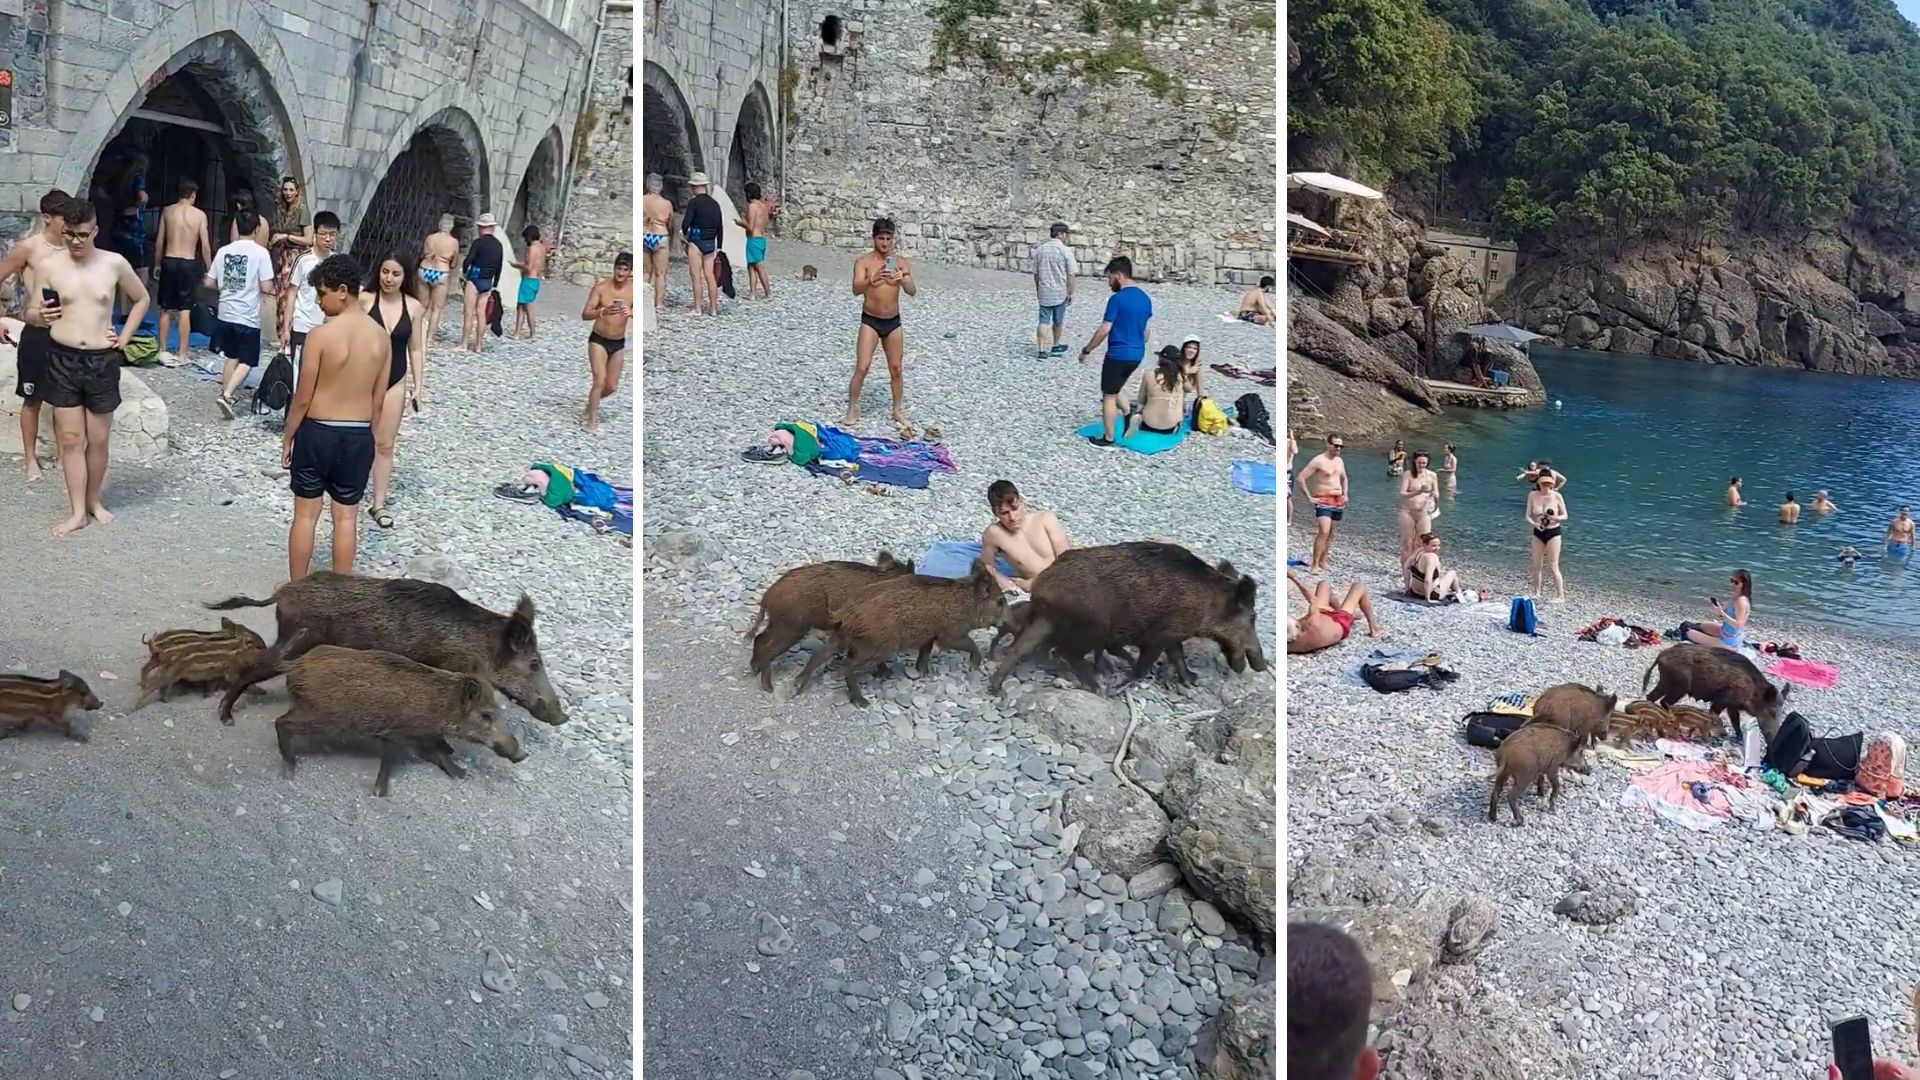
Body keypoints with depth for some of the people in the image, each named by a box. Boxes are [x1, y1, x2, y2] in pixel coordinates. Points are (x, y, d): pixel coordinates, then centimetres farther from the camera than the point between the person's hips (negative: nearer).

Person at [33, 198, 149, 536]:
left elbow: (142, 299, 13)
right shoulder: (51, 265, -4)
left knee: (98, 439, 9)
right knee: (70, 438, 3)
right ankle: (77, 511, 9)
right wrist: (40, 316, -22)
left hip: (102, 360, 0)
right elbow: (33, 315, 1)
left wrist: (125, 336, 4)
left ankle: (94, 500, 27)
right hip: (63, 359, 0)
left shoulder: (115, 263, -4)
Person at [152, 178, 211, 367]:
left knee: (166, 309, 11)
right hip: (189, 264, -2)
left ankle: (163, 350, 14)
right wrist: (209, 269, 3)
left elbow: (159, 241, 4)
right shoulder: (200, 215, -5)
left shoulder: (167, 211, 2)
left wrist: (158, 263, 16)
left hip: (169, 261, 2)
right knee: (185, 311, 2)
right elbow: (205, 245, -6)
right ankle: (182, 353, 4)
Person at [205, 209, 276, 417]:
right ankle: (226, 395, -14)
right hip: (248, 317, -5)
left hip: (226, 314, 5)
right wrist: (275, 284, 7)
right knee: (246, 362, 3)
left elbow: (210, 283, 7)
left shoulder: (224, 251, 2)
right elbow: (266, 288, -15)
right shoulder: (260, 253, -12)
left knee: (232, 358, 19)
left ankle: (226, 395, 22)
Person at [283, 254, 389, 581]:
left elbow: (303, 397, -11)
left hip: (318, 432, -3)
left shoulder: (320, 335, -16)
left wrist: (288, 438, 2)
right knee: (347, 517, 12)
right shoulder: (381, 336, -2)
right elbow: (379, 400, 5)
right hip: (359, 436, 3)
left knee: (305, 515, 9)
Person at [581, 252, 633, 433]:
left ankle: (592, 403, 41)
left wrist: (632, 313, -33)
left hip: (618, 343, 3)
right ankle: (591, 421, -4)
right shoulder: (601, 287, -12)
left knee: (612, 386, 11)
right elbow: (585, 314, -14)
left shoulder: (634, 290, -6)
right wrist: (603, 312, -34)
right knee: (600, 380, -15)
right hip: (598, 340, -3)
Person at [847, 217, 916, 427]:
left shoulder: (901, 262, -2)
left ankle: (898, 410, 24)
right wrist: (873, 279, -40)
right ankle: (852, 410, 4)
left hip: (893, 322, 3)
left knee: (896, 368, 10)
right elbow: (856, 289, -22)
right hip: (870, 321, -3)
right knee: (862, 367, -8)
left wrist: (903, 279, -32)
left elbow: (913, 292, -11)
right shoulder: (863, 262, -9)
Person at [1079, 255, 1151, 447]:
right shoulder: (1145, 298, 6)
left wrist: (1087, 350, -6)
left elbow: (1104, 331, -16)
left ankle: (1108, 439, 11)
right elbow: (1147, 331, 13)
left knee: (1109, 395, 5)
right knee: (1115, 389, 27)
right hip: (1137, 355, 8)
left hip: (1118, 355, -8)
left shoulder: (1117, 299, -17)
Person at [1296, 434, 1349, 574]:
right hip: (1323, 501, -8)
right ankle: (1314, 565, -18)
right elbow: (1300, 478, -16)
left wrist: (1345, 494, 18)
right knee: (1323, 532, -19)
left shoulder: (1339, 461, 13)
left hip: (1339, 501, 8)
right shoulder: (1319, 461, -12)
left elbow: (1344, 479, 32)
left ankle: (1322, 563, 16)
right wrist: (1309, 497, -15)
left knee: (1330, 534, 9)